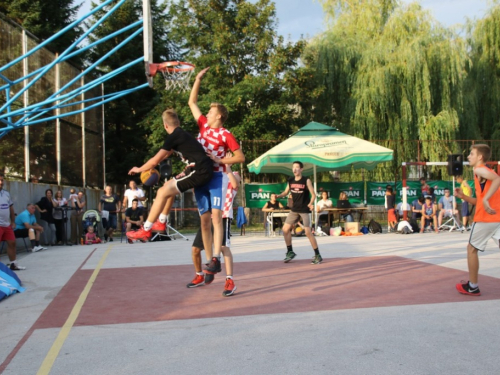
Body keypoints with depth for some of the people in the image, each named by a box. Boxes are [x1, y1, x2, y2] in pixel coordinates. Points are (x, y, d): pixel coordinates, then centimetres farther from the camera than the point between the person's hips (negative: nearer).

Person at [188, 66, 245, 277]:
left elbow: (241, 157, -4)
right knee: (204, 220, 4)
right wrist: (198, 80, 19)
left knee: (216, 216, -17)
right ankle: (209, 261, 8)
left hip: (216, 177, -6)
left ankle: (216, 259, -22)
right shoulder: (204, 125, 13)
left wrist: (220, 160, -14)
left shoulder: (226, 135, -4)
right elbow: (192, 103, 22)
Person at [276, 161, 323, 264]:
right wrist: (278, 196, -7)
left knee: (308, 232, -10)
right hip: (294, 210, 6)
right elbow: (286, 192, 13)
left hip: (304, 210, -6)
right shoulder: (290, 181, 4)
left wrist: (310, 203, -29)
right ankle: (290, 252, 20)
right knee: (285, 229, 3)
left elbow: (313, 195, -10)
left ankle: (318, 255, 2)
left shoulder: (306, 181, -10)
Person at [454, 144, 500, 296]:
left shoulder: (479, 170, -5)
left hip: (486, 217, -8)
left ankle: (473, 287, 15)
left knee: (471, 249, 8)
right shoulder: (487, 172, 22)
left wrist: (486, 199, -30)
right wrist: (463, 196, 12)